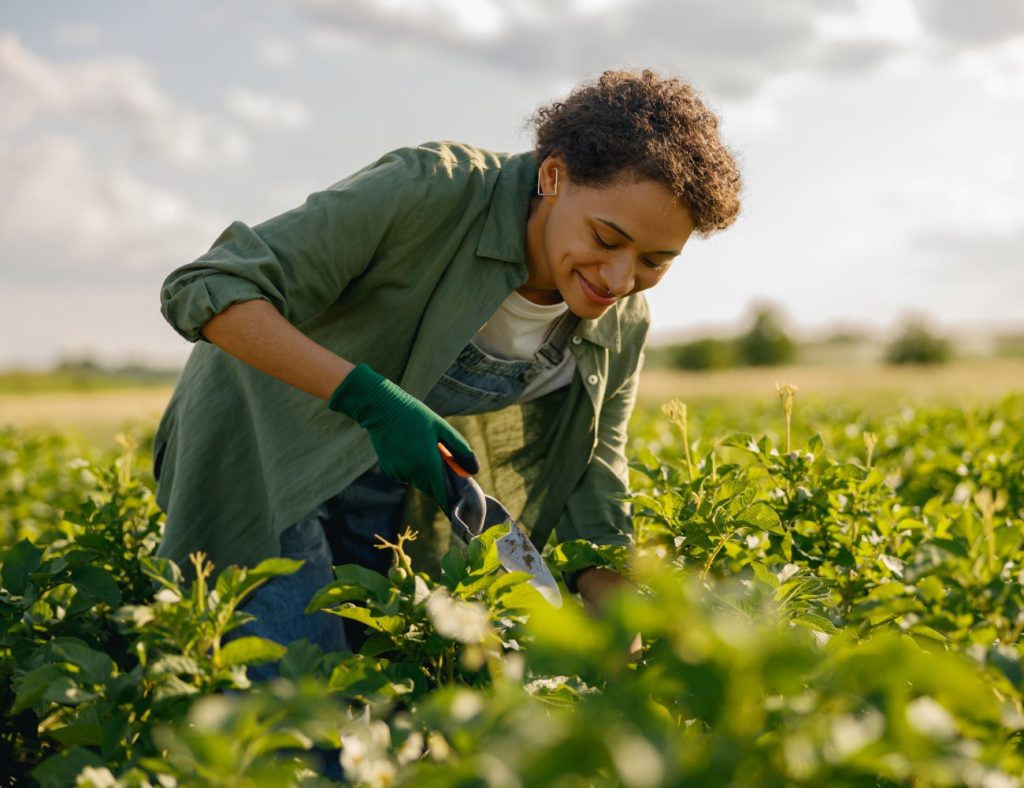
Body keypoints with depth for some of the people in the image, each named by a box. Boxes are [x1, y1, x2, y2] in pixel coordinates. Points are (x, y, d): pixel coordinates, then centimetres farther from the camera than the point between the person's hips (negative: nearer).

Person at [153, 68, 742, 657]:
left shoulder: (621, 327, -9)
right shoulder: (432, 192, -28)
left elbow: (590, 511, -3)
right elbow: (204, 289, -30)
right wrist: (370, 398, -40)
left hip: (404, 490, 6)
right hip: (264, 449, -5)